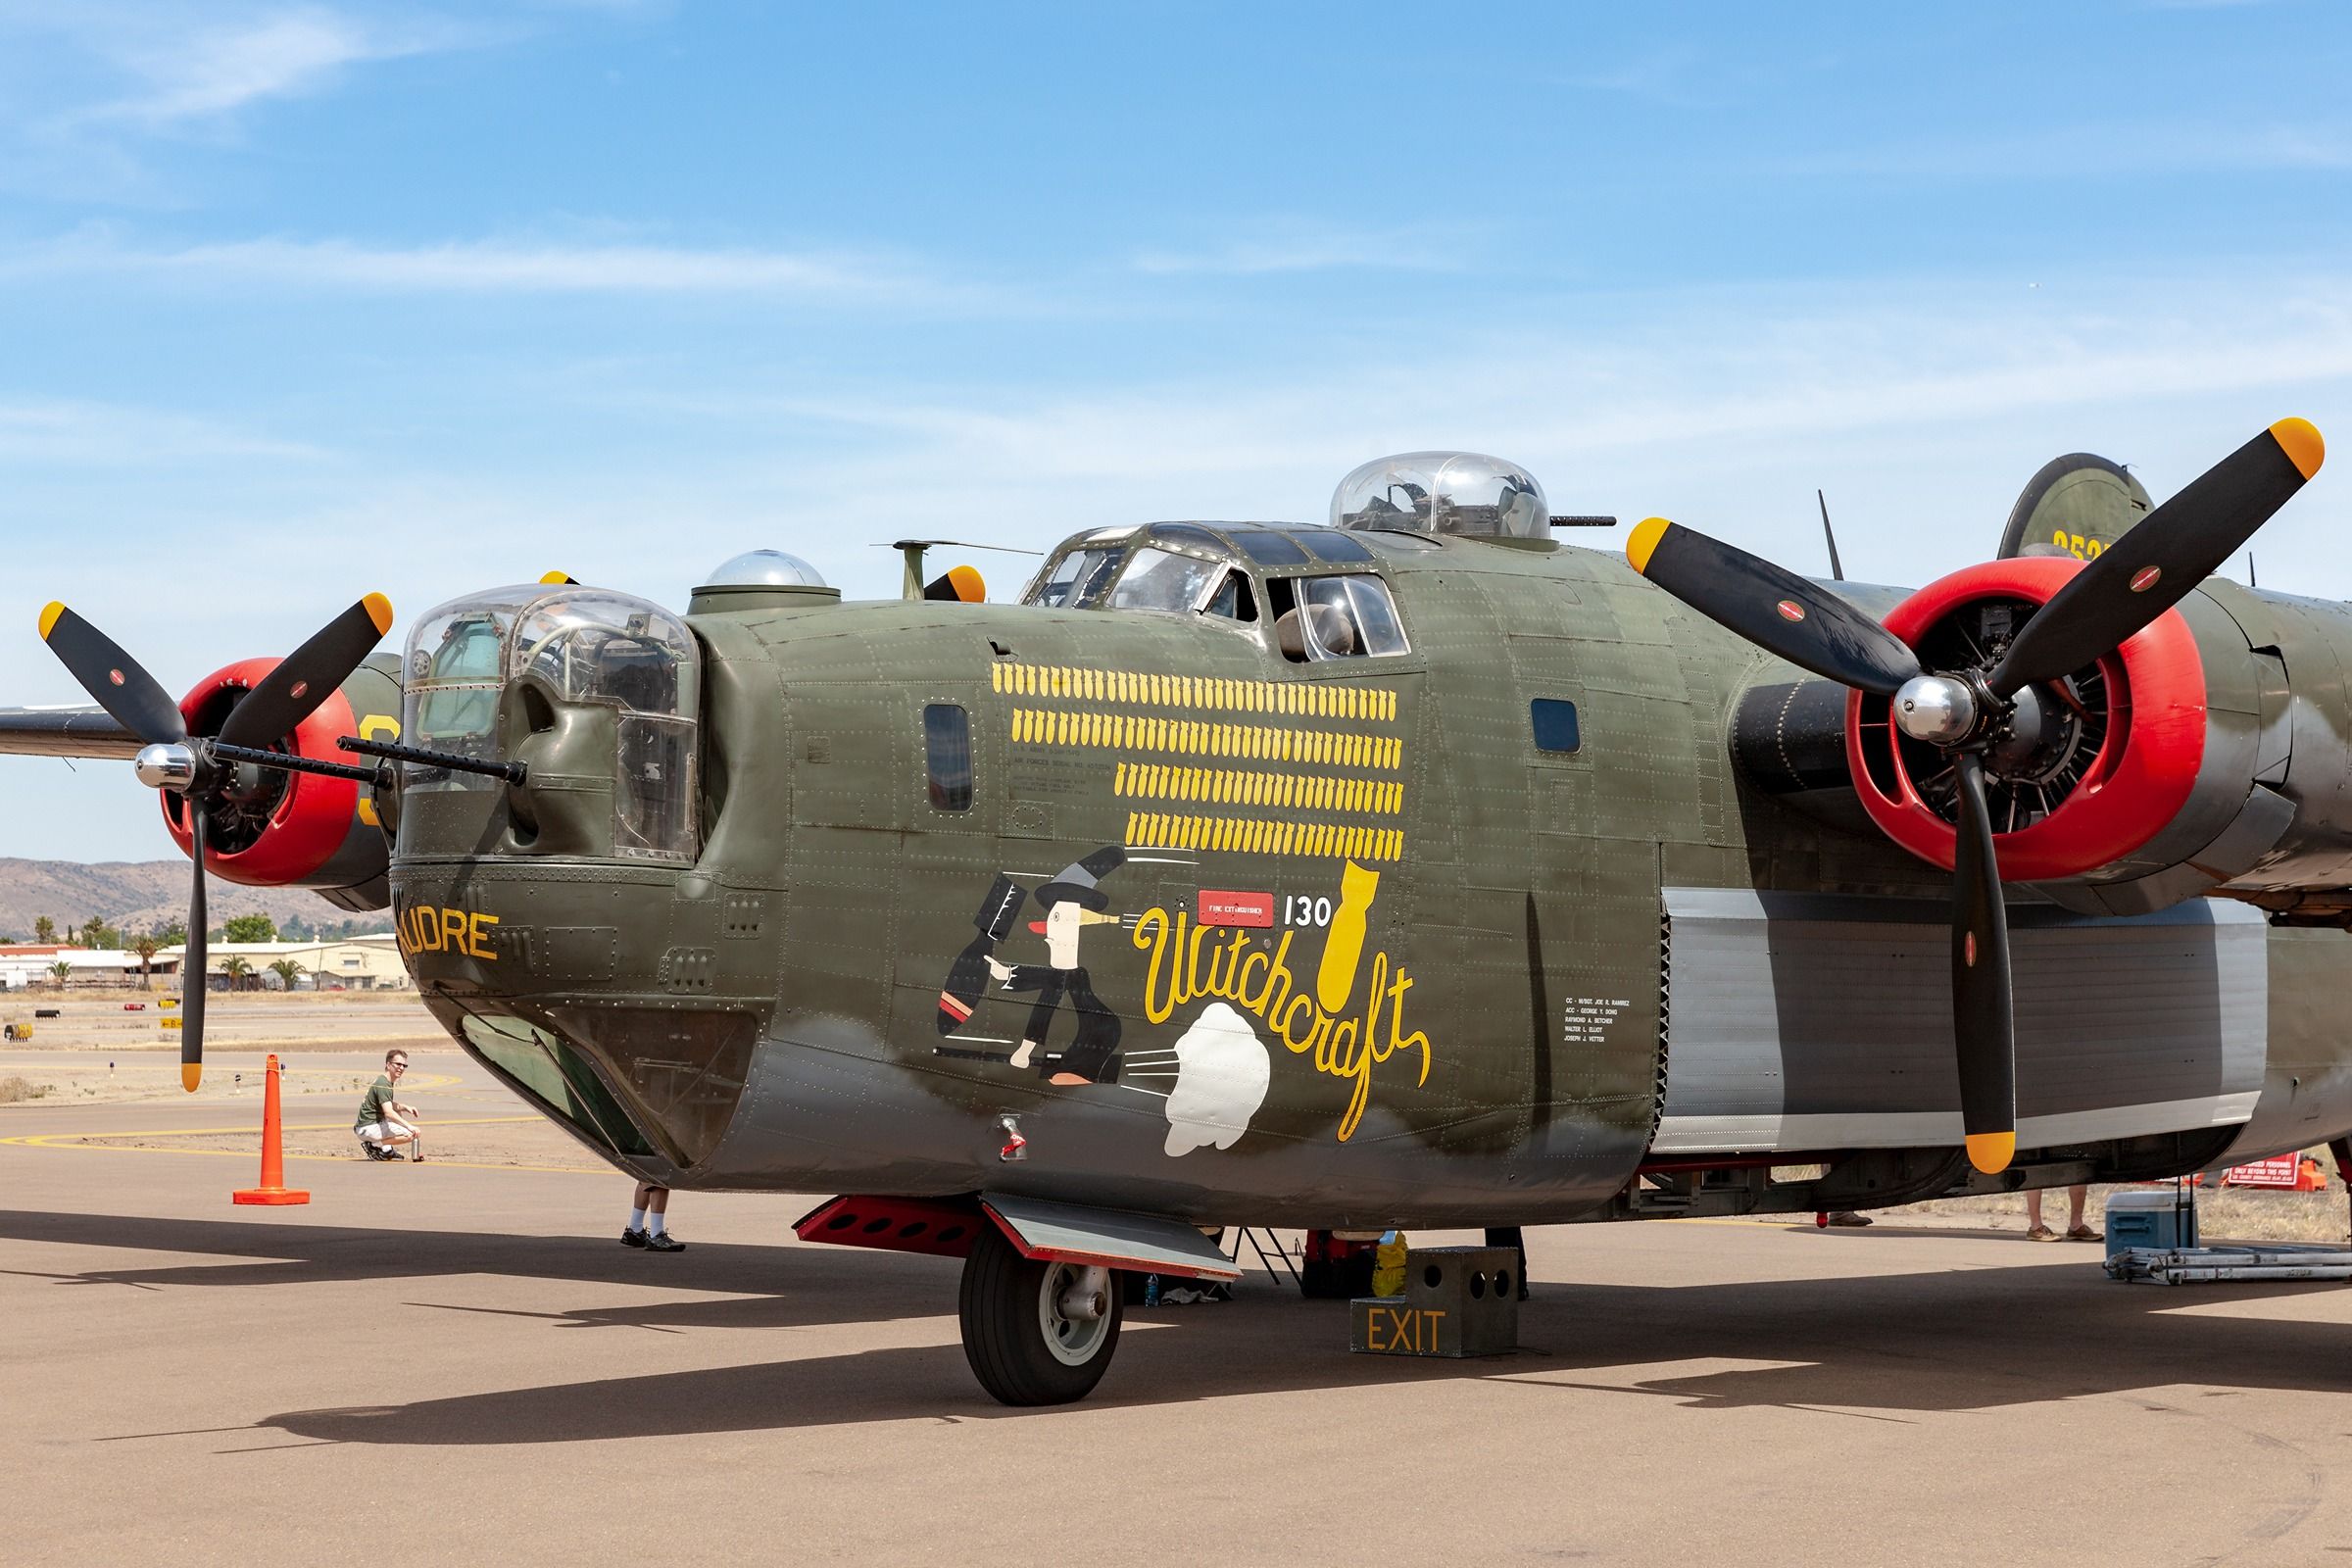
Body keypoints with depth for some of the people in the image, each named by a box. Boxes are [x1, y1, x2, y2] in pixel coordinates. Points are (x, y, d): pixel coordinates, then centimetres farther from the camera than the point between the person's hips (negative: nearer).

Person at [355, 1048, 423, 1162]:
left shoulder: (388, 1082, 16)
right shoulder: (383, 1084, -17)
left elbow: (387, 1104, 30)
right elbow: (388, 1113, -28)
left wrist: (405, 1107, 11)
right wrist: (409, 1126, -36)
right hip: (368, 1129, -10)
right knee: (413, 1134, -19)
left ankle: (385, 1149, 17)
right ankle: (374, 1145, -11)